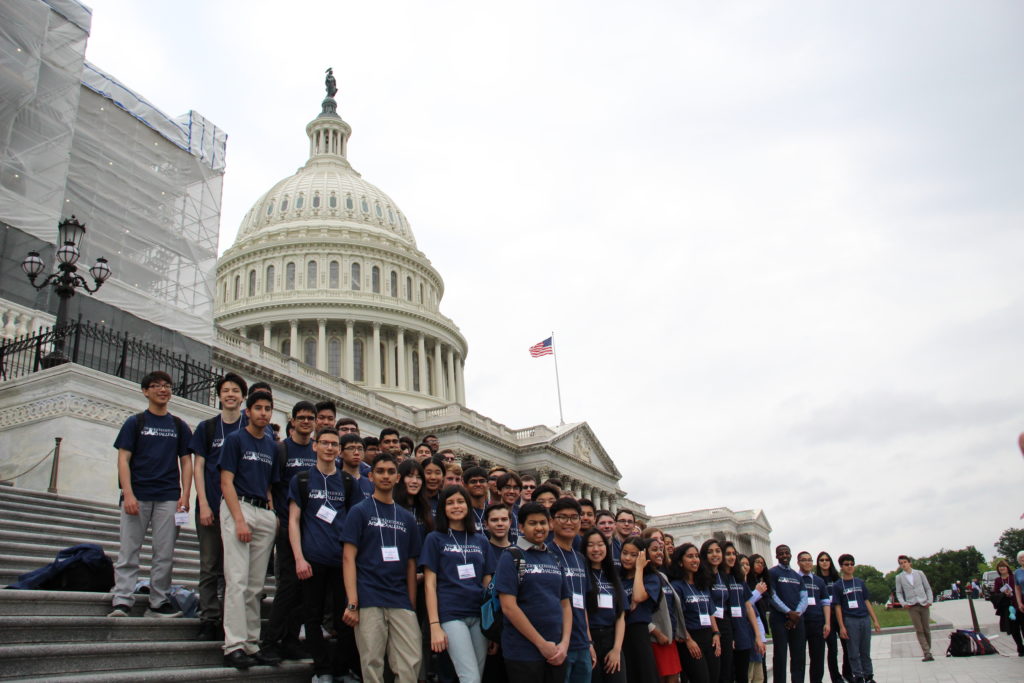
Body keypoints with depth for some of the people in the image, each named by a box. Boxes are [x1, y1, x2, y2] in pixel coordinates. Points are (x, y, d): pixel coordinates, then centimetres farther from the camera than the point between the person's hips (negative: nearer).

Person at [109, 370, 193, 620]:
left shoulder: (179, 426, 14)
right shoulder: (135, 422, 8)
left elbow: (186, 462, 12)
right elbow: (123, 460, 1)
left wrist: (185, 495, -1)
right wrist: (128, 494, -11)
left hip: (168, 498, 2)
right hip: (136, 497, -2)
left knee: (164, 555, 2)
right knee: (128, 551, -4)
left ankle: (158, 603, 9)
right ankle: (122, 602, 0)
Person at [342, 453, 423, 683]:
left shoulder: (407, 518, 16)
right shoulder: (360, 511, 4)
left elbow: (411, 564, 16)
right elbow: (348, 558, -3)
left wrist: (412, 605, 7)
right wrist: (352, 603, -13)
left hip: (401, 603, 4)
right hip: (369, 601, -3)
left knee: (411, 664, -3)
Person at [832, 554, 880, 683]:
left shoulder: (860, 582, 10)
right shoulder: (837, 586, 0)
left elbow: (867, 602, 13)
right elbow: (838, 607, -1)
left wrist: (875, 621, 7)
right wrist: (841, 627, -7)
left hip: (864, 619, 3)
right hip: (849, 620, -3)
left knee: (866, 651, 9)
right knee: (854, 652, 1)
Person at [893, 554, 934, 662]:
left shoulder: (919, 573, 9)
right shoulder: (899, 577, 7)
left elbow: (928, 588, 11)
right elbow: (899, 592, 10)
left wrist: (930, 600, -2)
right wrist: (903, 603, -6)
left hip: (924, 604, 1)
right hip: (912, 606, -1)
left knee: (927, 629, 3)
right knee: (919, 631, -6)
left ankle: (928, 651, 16)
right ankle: (927, 653, -9)